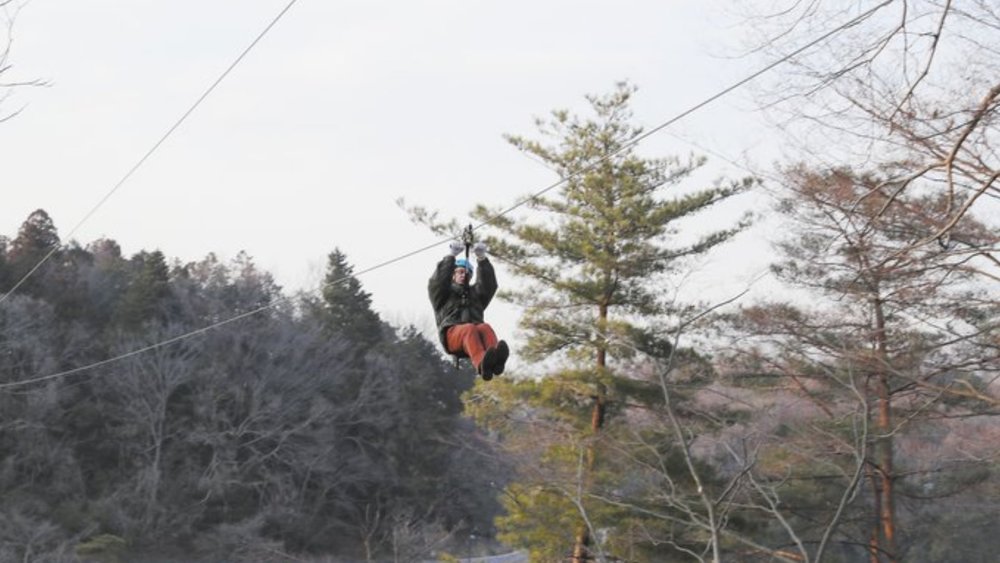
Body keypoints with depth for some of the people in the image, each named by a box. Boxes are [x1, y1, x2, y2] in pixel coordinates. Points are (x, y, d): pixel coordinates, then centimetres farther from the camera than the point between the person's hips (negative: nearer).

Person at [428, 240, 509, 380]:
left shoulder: (476, 293, 35)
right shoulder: (443, 294, 28)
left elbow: (489, 284, 15)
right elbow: (439, 280, 5)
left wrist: (482, 259, 1)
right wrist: (451, 256, -2)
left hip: (472, 335, 3)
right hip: (452, 334, -3)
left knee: (485, 328, -34)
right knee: (469, 329, -38)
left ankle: (494, 360, -69)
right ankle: (482, 363, -72)